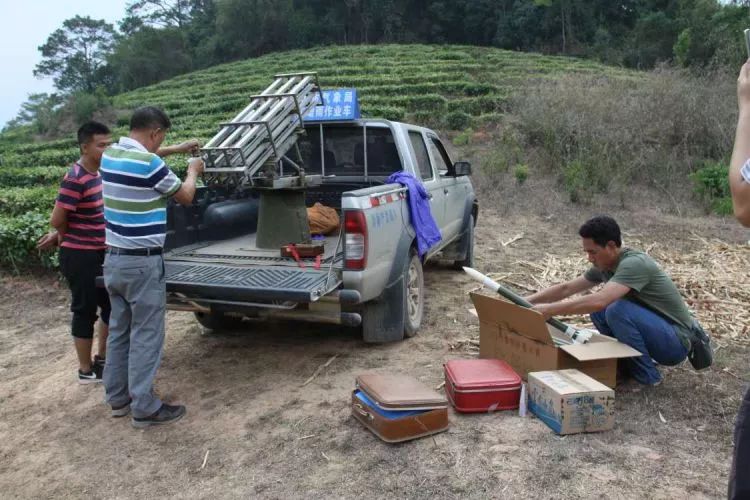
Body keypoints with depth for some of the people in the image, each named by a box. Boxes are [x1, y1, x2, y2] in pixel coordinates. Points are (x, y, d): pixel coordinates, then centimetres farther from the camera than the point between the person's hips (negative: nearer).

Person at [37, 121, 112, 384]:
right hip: (80, 257, -8)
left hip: (101, 254, 8)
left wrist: (60, 235, 15)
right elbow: (57, 220, -19)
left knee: (112, 306, 16)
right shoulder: (75, 179, -21)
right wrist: (64, 237, 1)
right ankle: (86, 371, 17)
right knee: (85, 312, 3)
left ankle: (102, 358, 33)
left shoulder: (99, 174, 7)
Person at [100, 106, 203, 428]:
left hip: (114, 258, 9)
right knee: (145, 335, 0)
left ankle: (117, 397, 27)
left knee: (119, 330, 16)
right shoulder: (149, 164, -19)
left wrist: (177, 150, 33)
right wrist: (193, 171, 15)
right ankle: (144, 408, 8)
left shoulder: (110, 154, 6)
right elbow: (185, 196, -3)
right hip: (142, 262, -8)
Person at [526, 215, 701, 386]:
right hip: (653, 329, 8)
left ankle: (646, 374, -9)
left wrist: (549, 310, -34)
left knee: (618, 310, -28)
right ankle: (631, 363, 8)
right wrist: (526, 302, -4)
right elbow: (566, 288, 6)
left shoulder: (634, 264, -26)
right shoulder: (604, 266, 0)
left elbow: (599, 300, -39)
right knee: (598, 309, 0)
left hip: (676, 342, -8)